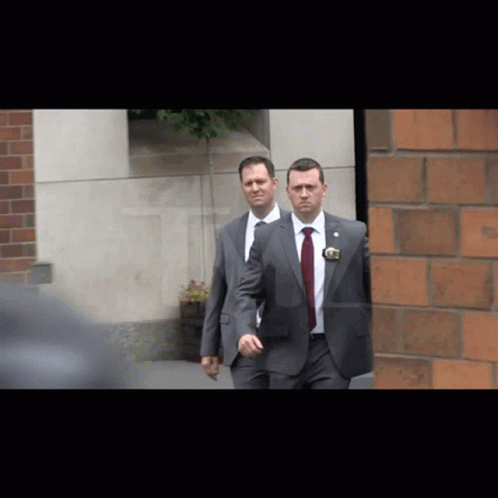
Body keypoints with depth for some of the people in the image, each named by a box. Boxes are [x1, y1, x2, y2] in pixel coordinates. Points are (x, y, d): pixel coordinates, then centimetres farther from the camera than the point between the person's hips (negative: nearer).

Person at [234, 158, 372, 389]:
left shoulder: (353, 234, 4)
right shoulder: (266, 238, 4)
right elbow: (246, 293, 4)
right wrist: (244, 331, -13)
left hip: (334, 352, 0)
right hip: (285, 351, 1)